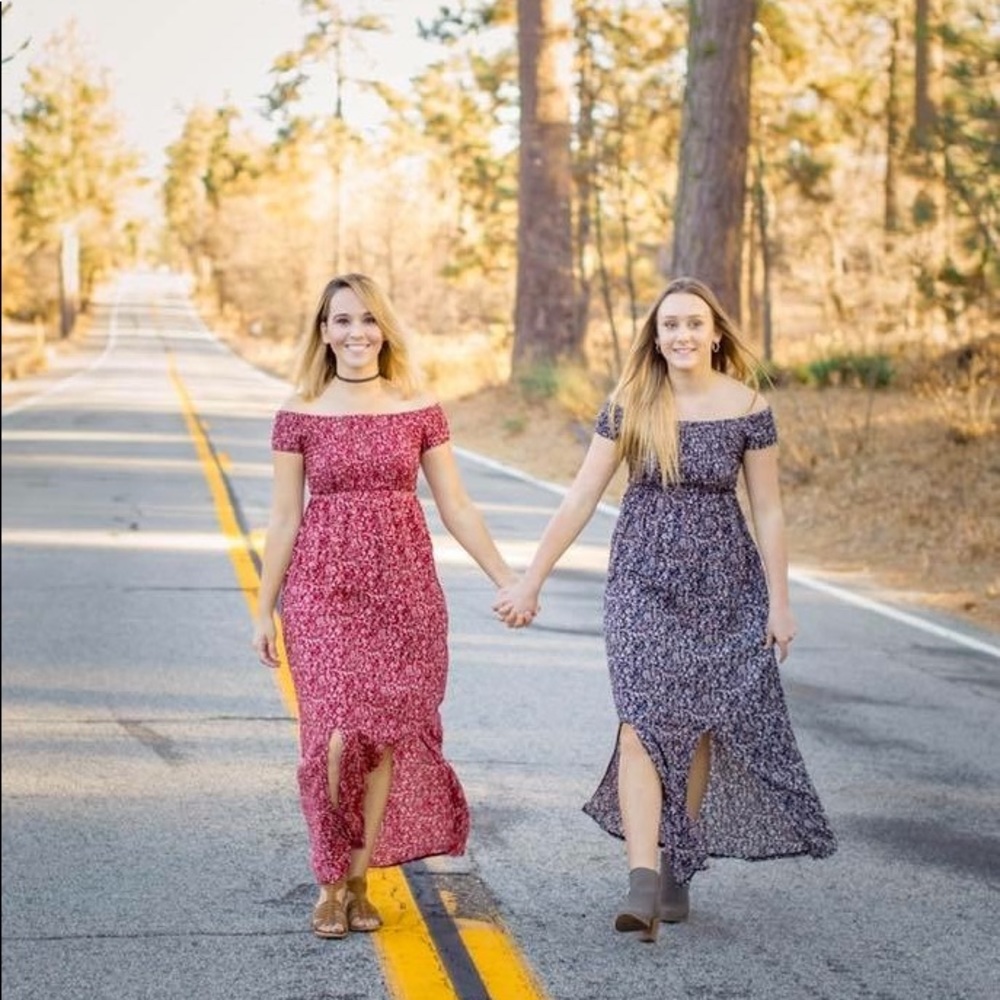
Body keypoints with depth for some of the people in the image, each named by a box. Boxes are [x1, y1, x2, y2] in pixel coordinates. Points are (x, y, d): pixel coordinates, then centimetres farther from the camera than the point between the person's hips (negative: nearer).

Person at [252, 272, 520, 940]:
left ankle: (359, 880, 15)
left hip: (404, 590, 2)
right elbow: (284, 519, 3)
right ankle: (330, 883, 6)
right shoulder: (300, 415, 1)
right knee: (338, 735, -11)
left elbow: (456, 507, 7)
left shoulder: (420, 410, 4)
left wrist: (508, 580, 2)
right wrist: (265, 611, 2)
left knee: (387, 736, 2)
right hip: (323, 590, -2)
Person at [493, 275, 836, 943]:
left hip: (724, 585, 0)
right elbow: (580, 499, 0)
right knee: (644, 722, -13)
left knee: (698, 728, 6)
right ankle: (644, 881, -19)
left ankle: (677, 869, 21)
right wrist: (532, 581, -1)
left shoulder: (748, 408, -3)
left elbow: (768, 513, 1)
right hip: (643, 581, 0)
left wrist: (779, 603, -1)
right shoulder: (629, 407, -2)